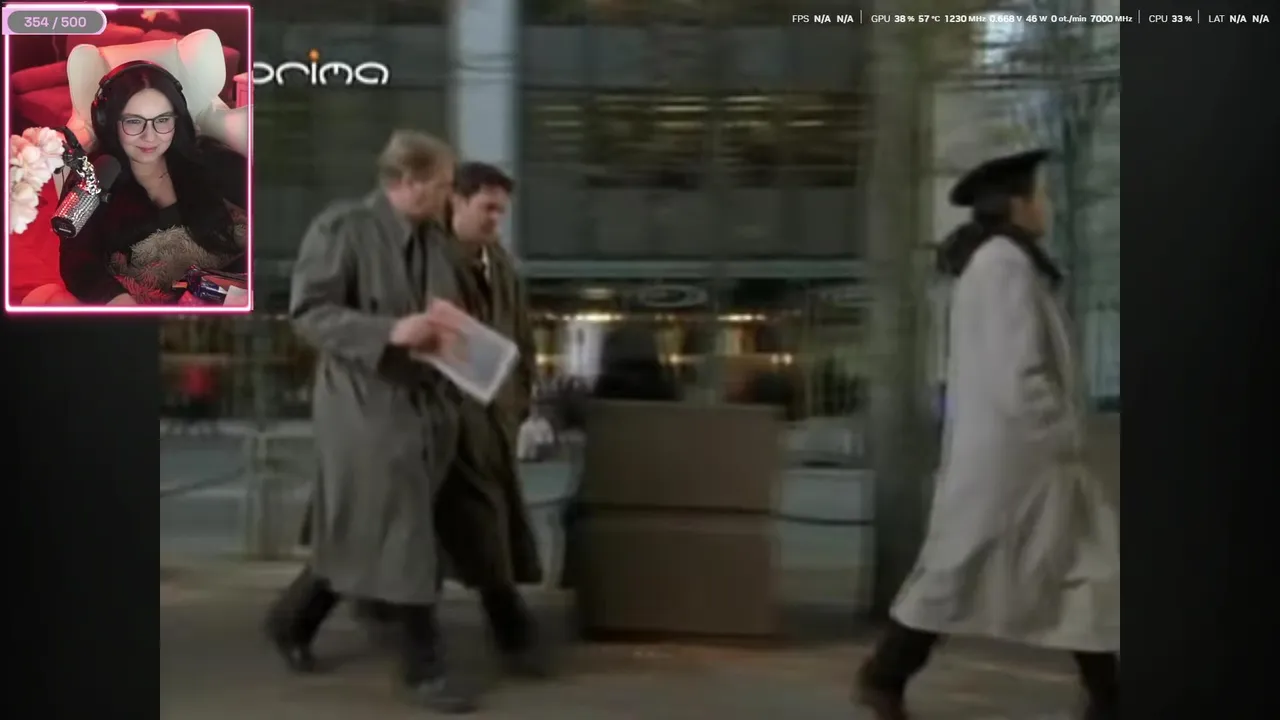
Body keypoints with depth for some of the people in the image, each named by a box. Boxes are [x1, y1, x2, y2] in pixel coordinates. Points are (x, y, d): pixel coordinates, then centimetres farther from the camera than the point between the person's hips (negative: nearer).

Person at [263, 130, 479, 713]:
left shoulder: (433, 237, 12)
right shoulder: (341, 227, -10)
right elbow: (308, 311, -16)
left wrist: (449, 326, -1)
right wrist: (391, 331, -28)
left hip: (428, 404, 8)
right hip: (368, 405, -7)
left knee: (365, 535, 15)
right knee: (403, 537, -2)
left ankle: (292, 619, 36)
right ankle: (424, 669, 11)